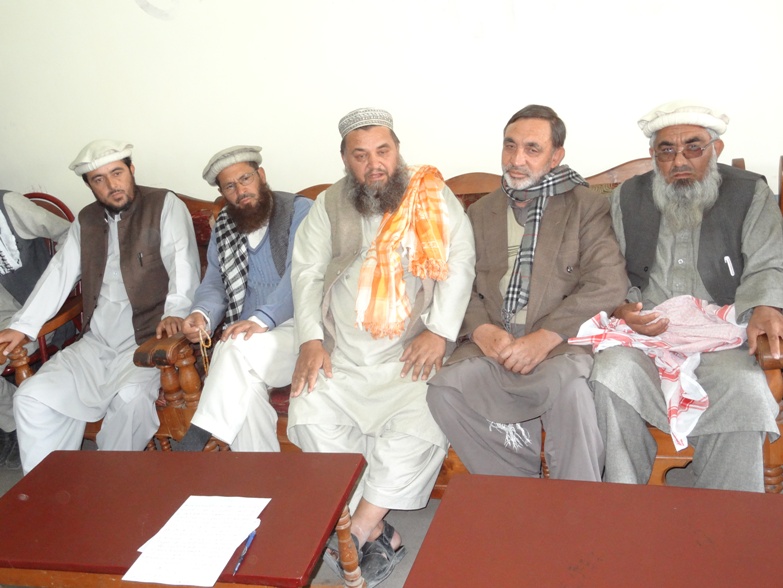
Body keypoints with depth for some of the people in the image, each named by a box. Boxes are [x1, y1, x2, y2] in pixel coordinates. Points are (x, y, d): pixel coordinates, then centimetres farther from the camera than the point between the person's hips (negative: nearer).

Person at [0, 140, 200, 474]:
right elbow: (60, 273, 15)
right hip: (96, 344, 6)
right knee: (32, 397, -9)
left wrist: (174, 312, -29)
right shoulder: (86, 220, 18)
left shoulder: (165, 205, 0)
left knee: (130, 397, -32)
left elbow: (183, 265, -11)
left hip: (148, 340, -6)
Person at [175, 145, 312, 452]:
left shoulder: (299, 210, 0)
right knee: (242, 386, -30)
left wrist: (262, 318, -28)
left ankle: (197, 437, -21)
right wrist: (202, 314, -9)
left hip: (297, 327, -4)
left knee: (239, 348, -34)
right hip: (246, 335, 4)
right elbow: (213, 284, 16)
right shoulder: (222, 228, 19)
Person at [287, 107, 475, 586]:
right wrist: (311, 340, -5)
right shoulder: (329, 206, 11)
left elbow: (459, 263, -5)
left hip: (414, 353, -2)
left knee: (420, 428, -26)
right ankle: (380, 534, -10)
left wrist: (439, 331, -17)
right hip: (343, 356, 3)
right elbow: (307, 272, 8)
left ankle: (357, 532, -9)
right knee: (309, 414, -20)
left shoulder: (433, 197, 3)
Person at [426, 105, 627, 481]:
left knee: (572, 389, -35)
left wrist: (545, 338, -17)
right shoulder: (480, 213, 20)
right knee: (443, 391, -25)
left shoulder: (585, 207, 7)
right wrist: (481, 329, -9)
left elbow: (609, 284, -7)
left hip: (560, 346, -3)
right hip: (492, 347, 3)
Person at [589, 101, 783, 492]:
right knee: (610, 374, -30)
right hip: (644, 333, 1)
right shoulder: (627, 198, 15)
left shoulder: (750, 194, 11)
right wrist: (623, 309, -12)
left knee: (746, 392, -31)